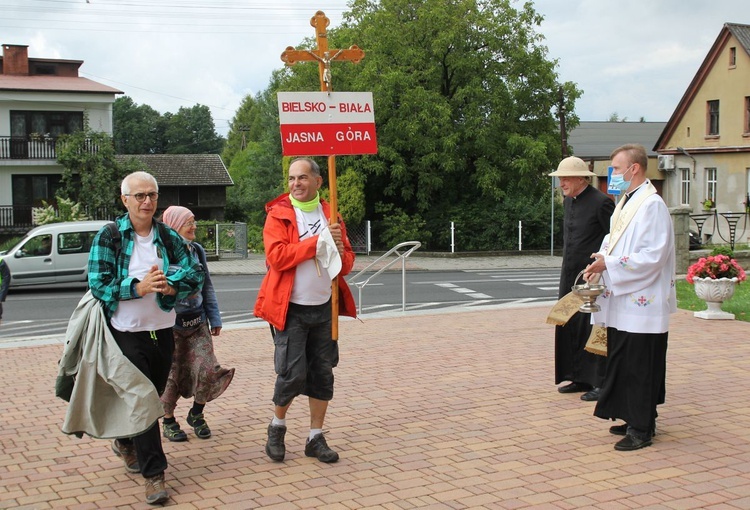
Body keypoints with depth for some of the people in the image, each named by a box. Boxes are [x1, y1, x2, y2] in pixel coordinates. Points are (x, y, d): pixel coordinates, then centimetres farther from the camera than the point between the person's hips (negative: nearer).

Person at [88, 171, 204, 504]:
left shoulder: (168, 237, 6)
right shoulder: (108, 237, -5)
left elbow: (195, 274, 2)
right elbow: (98, 283, -12)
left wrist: (171, 286, -18)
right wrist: (138, 287, -24)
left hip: (162, 330, 5)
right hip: (127, 332, -4)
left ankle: (125, 443, 44)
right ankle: (153, 473, 0)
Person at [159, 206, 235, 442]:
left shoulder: (197, 250, 8)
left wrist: (214, 318, 15)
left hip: (197, 323, 5)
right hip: (171, 326, -5)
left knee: (207, 369, -5)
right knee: (171, 375, 4)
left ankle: (196, 414, 18)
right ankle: (168, 422, 25)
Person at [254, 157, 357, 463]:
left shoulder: (330, 215, 9)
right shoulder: (278, 215, -5)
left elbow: (347, 263, 12)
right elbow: (276, 256, -19)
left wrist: (339, 251, -12)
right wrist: (318, 242, -20)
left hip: (324, 308, 5)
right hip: (291, 309, -4)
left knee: (322, 375, 7)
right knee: (292, 374, -7)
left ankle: (315, 438, 19)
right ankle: (277, 427, 19)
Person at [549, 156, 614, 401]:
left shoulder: (601, 203, -13)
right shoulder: (568, 201, 13)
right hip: (570, 276, 9)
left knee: (593, 328, -3)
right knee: (570, 328, 11)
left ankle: (601, 383, 6)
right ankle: (580, 378, 22)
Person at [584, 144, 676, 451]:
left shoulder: (652, 206, -16)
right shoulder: (625, 203, 14)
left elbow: (653, 256, -22)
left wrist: (610, 264, -21)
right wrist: (601, 264, 3)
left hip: (642, 304, -10)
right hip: (622, 302, 10)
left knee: (639, 366, -3)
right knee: (622, 363, 15)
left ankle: (642, 429, 6)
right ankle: (634, 418, 26)